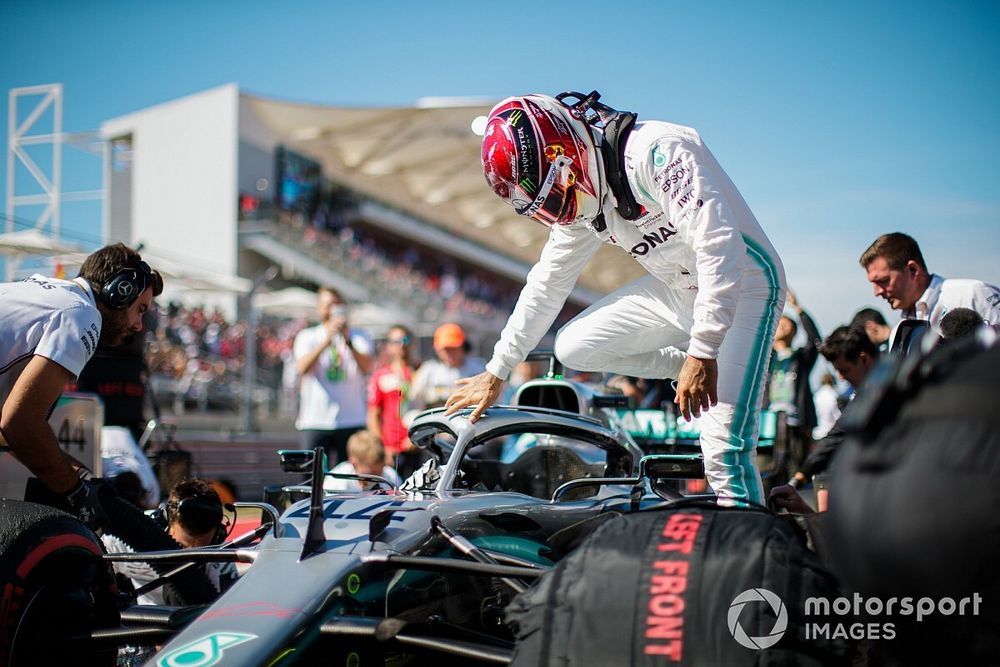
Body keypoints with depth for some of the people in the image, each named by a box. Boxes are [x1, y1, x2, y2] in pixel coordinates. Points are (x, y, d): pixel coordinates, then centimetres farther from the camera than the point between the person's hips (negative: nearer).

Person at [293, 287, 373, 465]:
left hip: (352, 422, 0)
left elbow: (367, 368, -8)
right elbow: (303, 368, -10)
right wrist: (326, 341, -22)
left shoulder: (358, 336, 10)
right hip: (315, 422, 0)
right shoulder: (307, 337, 9)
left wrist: (348, 341, -24)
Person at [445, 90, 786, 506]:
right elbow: (547, 285, 13)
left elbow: (718, 247, -34)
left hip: (743, 283, -9)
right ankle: (691, 370, 8)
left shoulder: (655, 152, -26)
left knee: (724, 453, -19)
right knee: (573, 347, 2)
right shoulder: (582, 198, 3)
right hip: (677, 290, 9)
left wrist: (703, 351, -38)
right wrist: (496, 373, 17)